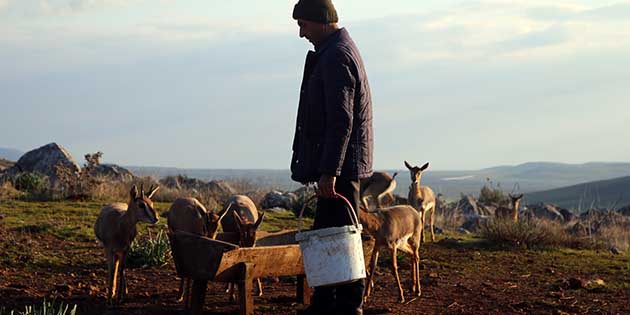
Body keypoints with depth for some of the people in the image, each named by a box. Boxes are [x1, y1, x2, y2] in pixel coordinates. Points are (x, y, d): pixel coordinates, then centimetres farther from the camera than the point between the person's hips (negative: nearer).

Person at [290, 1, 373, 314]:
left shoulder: (336, 56, -15)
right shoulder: (340, 50, 18)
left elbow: (341, 121, -23)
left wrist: (329, 171, -25)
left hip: (340, 164, -11)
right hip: (338, 164, 11)